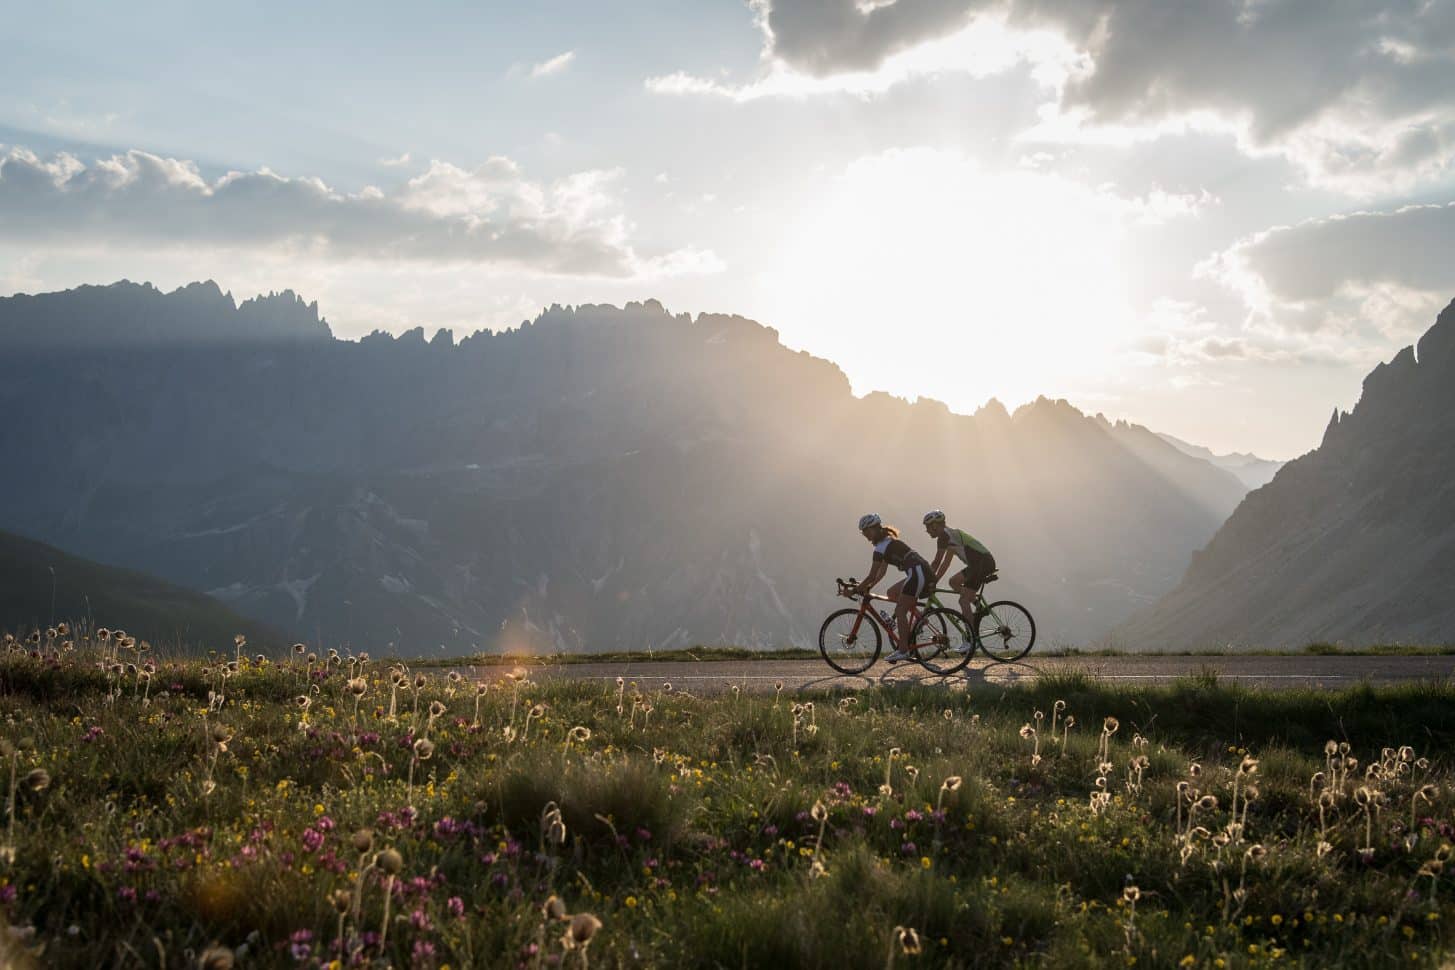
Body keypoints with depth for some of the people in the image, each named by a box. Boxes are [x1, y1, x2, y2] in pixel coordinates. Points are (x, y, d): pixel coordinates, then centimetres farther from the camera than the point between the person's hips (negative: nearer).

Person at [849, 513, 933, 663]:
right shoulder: (889, 542, 23)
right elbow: (881, 573, 24)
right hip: (924, 571, 10)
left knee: (900, 611, -7)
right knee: (892, 593, 20)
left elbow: (872, 576, -9)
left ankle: (903, 650, -11)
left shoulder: (881, 547, -7)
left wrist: (854, 590, -1)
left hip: (917, 572, -10)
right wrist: (867, 587, 17)